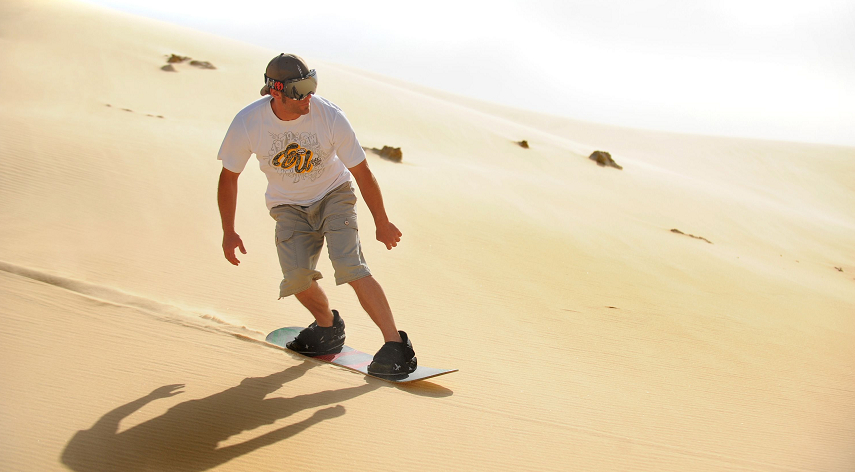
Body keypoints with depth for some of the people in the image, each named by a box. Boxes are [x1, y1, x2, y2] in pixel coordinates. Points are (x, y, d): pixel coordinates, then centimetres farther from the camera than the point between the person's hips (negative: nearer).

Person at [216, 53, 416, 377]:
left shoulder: (330, 117, -25)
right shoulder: (247, 123, -21)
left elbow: (362, 173, -13)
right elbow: (228, 177, -5)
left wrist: (381, 223, -4)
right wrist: (229, 232, 1)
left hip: (334, 195, -2)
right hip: (288, 206, 2)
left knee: (348, 266, -23)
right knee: (296, 275, -18)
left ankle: (396, 346, -20)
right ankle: (328, 327, 13)